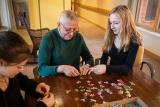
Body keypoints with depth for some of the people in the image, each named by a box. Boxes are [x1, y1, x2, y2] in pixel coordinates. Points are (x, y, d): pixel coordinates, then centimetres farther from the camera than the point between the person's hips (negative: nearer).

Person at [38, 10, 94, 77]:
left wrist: (87, 65, -10)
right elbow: (41, 69, -16)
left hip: (75, 79, 3)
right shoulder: (48, 38, -12)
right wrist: (62, 68, -30)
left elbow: (89, 58, 11)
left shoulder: (78, 37, 1)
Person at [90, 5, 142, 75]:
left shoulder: (133, 40, -16)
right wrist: (102, 67, -17)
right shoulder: (110, 36, -4)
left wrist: (106, 68, -35)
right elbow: (104, 56, 5)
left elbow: (127, 68, -20)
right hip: (111, 73, 4)